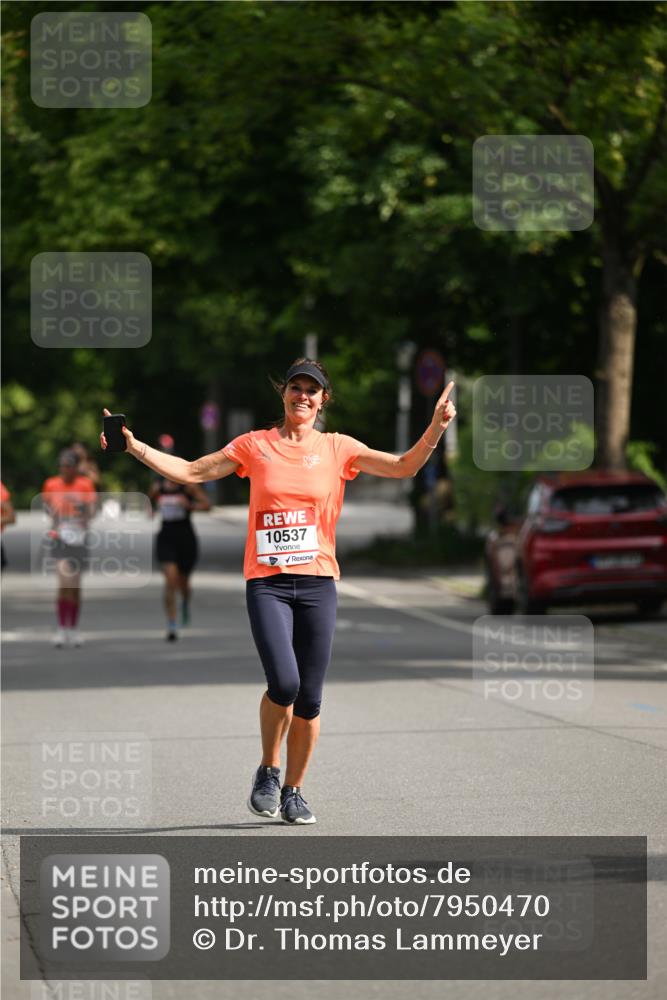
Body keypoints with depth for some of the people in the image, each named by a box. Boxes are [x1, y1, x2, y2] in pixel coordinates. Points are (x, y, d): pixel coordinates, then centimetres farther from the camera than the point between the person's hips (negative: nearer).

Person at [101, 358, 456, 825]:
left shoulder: (337, 448, 8)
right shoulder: (255, 445, 8)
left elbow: (404, 467, 3)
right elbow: (192, 472, 9)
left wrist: (436, 429, -13)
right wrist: (136, 447, 0)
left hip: (317, 582, 2)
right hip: (266, 583, -1)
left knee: (309, 699, 0)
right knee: (284, 682, -20)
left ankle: (293, 791, 17)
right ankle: (267, 772, 4)